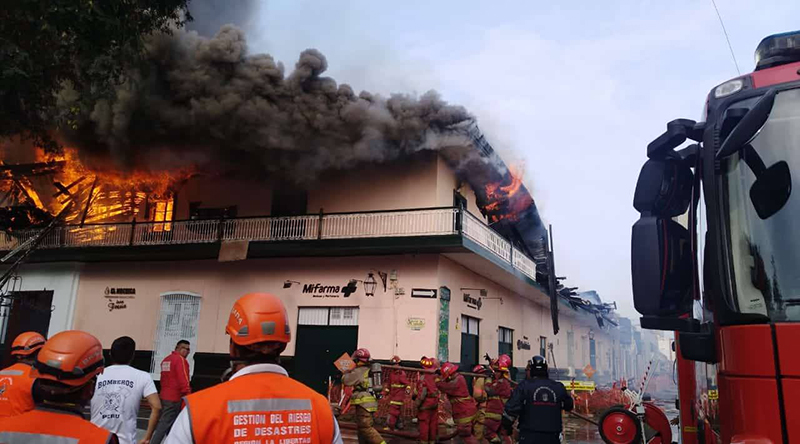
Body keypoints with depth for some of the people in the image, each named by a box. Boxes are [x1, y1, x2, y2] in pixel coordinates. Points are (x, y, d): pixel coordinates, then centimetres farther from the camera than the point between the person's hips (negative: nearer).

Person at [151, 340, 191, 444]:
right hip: (175, 398, -9)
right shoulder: (180, 359, -13)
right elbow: (183, 380, -19)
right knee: (164, 424, -5)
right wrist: (188, 396, -16)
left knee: (171, 424, 15)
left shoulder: (166, 359, 15)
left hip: (164, 396, 9)